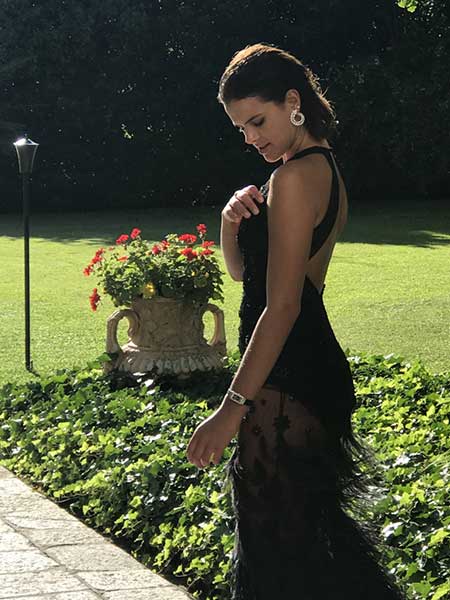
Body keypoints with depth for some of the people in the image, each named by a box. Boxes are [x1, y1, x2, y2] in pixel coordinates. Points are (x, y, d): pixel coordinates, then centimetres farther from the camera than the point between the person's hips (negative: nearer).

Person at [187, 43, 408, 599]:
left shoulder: (294, 178, -17)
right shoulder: (326, 170, 14)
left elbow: (282, 305, -23)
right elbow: (242, 270, 17)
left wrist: (234, 406, -24)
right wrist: (232, 219, -4)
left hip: (284, 378, -10)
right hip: (317, 361, 10)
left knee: (276, 530, -1)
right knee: (312, 518, 20)